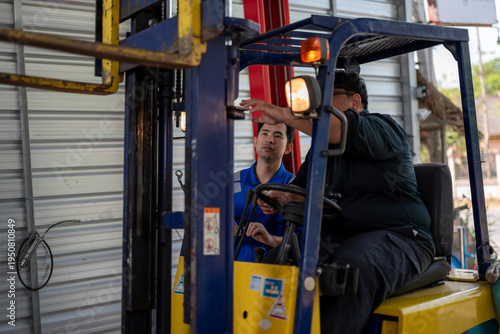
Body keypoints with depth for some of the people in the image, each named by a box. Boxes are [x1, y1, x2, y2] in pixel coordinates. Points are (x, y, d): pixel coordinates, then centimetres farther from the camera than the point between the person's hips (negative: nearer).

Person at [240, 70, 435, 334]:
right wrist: (280, 197, 6)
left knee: (355, 269, -38)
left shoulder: (382, 128, 1)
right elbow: (302, 187, 30)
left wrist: (283, 114, -24)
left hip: (393, 236, -6)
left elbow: (343, 128, -21)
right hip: (333, 241, 6)